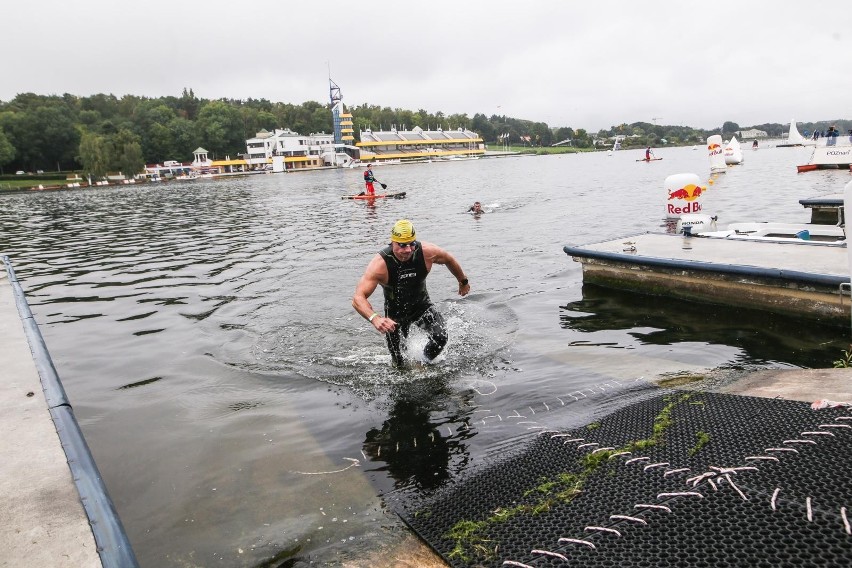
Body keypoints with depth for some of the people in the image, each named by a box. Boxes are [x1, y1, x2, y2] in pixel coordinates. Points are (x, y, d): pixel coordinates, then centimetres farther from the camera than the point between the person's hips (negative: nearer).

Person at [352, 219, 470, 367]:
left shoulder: (427, 252, -25)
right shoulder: (380, 264, -33)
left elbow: (449, 260, -1)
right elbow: (358, 298, -39)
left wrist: (463, 282, 14)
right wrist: (374, 318, -58)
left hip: (422, 305, 2)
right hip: (395, 312, -1)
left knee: (441, 337, -21)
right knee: (398, 362, 8)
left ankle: (423, 364, 10)